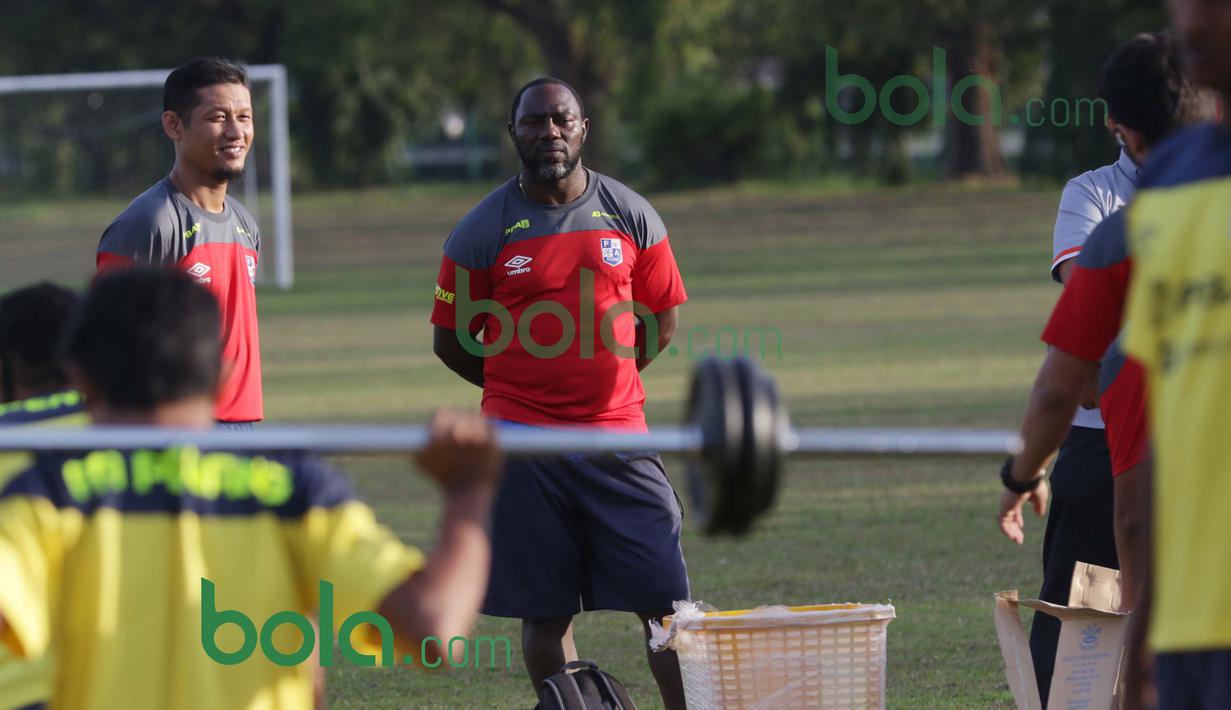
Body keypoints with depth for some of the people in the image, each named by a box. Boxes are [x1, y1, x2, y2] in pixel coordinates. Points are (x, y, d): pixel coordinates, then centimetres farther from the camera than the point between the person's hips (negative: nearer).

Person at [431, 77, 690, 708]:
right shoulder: (481, 231, -1)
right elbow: (451, 340, 6)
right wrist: (525, 385, 10)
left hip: (617, 432, 1)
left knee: (666, 598, -4)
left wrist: (604, 376, 12)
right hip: (523, 443, -1)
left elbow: (662, 321, 15)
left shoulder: (631, 216, 5)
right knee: (546, 610, 3)